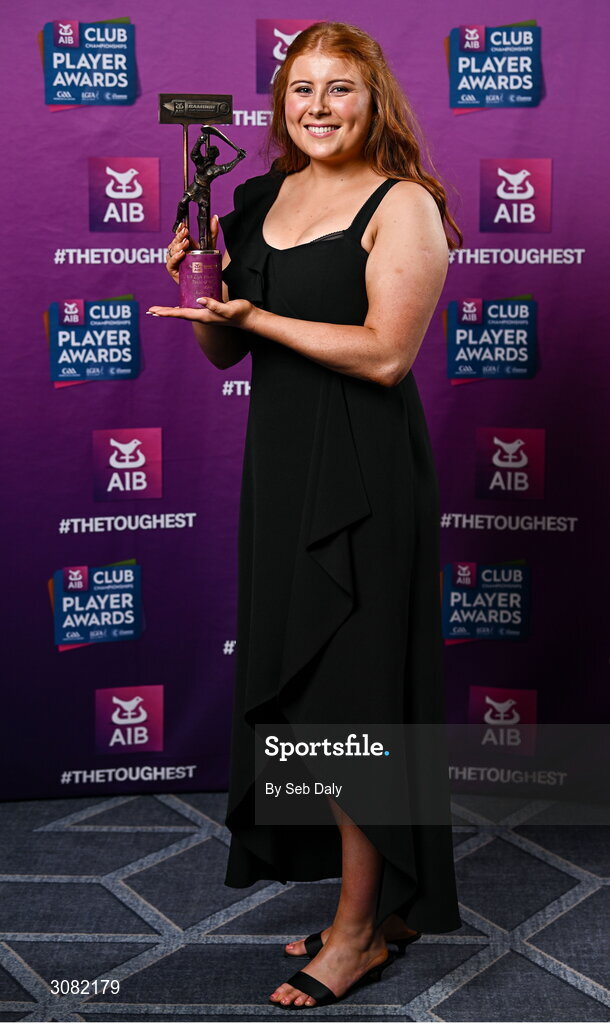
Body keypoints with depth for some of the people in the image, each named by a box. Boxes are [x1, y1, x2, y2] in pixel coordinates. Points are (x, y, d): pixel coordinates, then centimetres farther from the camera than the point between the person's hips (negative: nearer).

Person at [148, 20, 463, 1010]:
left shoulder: (403, 205, -6)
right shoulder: (260, 200, 13)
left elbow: (386, 352, -17)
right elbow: (226, 352, 15)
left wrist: (256, 315, -15)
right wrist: (201, 288, -3)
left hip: (364, 471, -7)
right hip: (280, 459, 7)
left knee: (352, 685, -1)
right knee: (297, 678, 11)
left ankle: (363, 928, 16)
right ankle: (375, 896, 28)